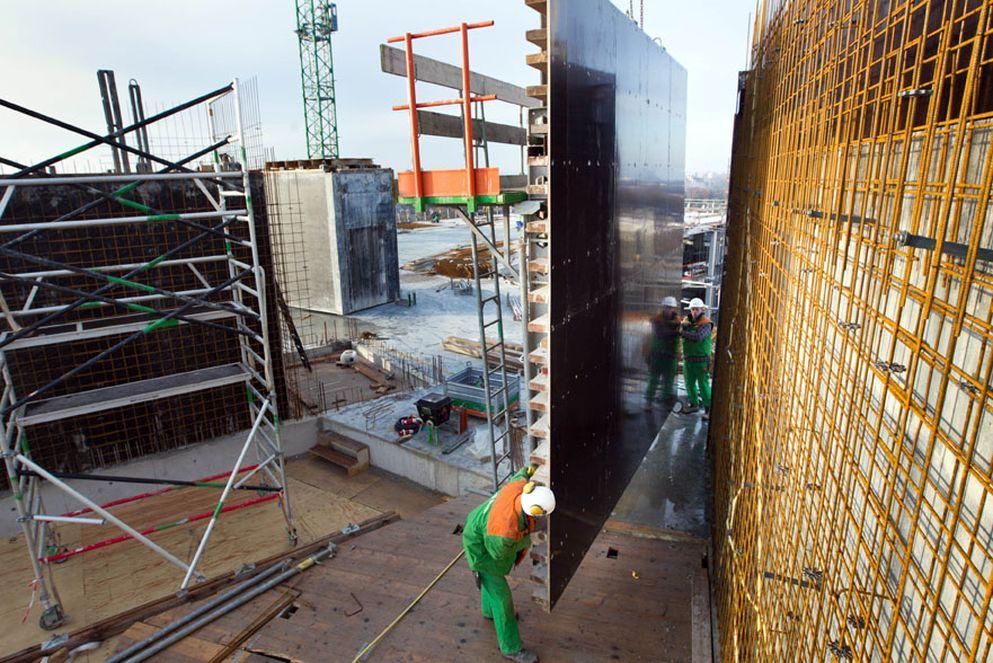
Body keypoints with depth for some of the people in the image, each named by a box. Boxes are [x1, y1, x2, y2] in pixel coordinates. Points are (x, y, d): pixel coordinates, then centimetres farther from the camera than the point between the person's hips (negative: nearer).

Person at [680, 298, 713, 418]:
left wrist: (683, 333, -13)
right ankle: (694, 404, 30)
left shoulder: (706, 323, -11)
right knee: (689, 383, 15)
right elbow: (681, 325, -6)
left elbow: (698, 337, -24)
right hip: (688, 358, 6)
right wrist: (685, 324, -27)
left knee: (703, 384, -5)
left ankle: (708, 409, 2)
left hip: (701, 360, -6)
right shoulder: (688, 319, 11)